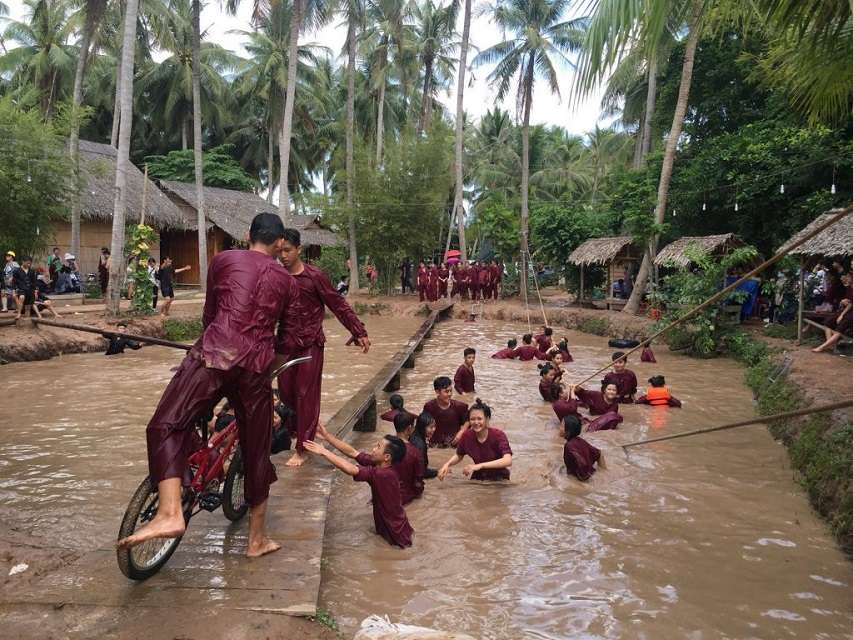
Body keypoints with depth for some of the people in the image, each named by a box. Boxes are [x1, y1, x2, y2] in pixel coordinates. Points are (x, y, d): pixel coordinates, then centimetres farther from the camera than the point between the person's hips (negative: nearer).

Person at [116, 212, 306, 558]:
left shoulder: (223, 259, 15)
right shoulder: (288, 281, 18)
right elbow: (293, 341, 16)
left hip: (214, 357, -2)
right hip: (256, 368, 3)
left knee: (165, 427, 2)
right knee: (256, 452, 13)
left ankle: (169, 513, -19)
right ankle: (257, 538, 26)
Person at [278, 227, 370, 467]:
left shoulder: (314, 275, -12)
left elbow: (339, 305, -9)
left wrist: (359, 332, -10)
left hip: (311, 343, -4)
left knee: (306, 395, 1)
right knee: (286, 392, 10)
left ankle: (302, 449, 12)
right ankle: (305, 427, 38)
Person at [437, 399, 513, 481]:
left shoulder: (498, 435, -18)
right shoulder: (467, 436, -8)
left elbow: (508, 461, -32)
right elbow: (458, 456, 11)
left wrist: (480, 465, -38)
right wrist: (447, 464, -9)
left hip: (499, 479, -4)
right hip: (478, 478, 4)